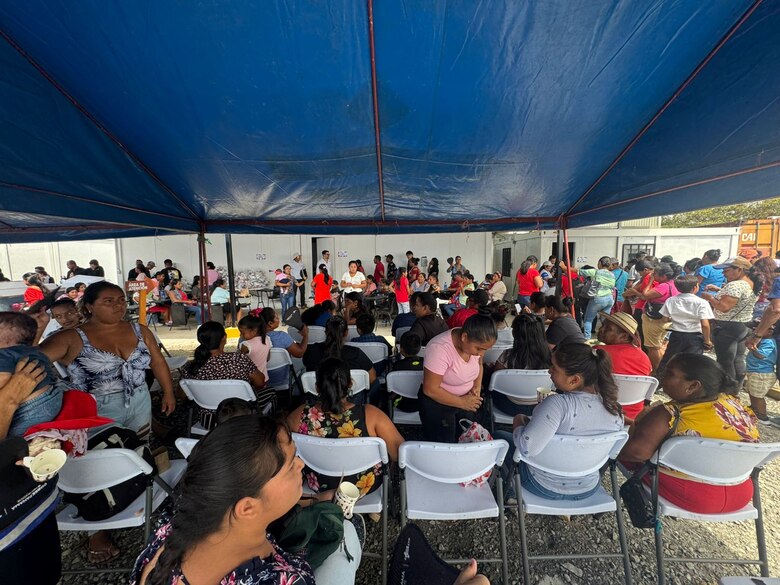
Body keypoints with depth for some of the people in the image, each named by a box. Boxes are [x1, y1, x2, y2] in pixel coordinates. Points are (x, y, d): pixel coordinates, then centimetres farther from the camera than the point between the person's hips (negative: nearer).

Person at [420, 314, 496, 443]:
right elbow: (430, 389, -25)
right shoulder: (440, 349, -33)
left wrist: (477, 387, -7)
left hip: (466, 399, 6)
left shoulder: (475, 342, -13)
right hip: (437, 403, -5)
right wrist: (462, 403, -19)